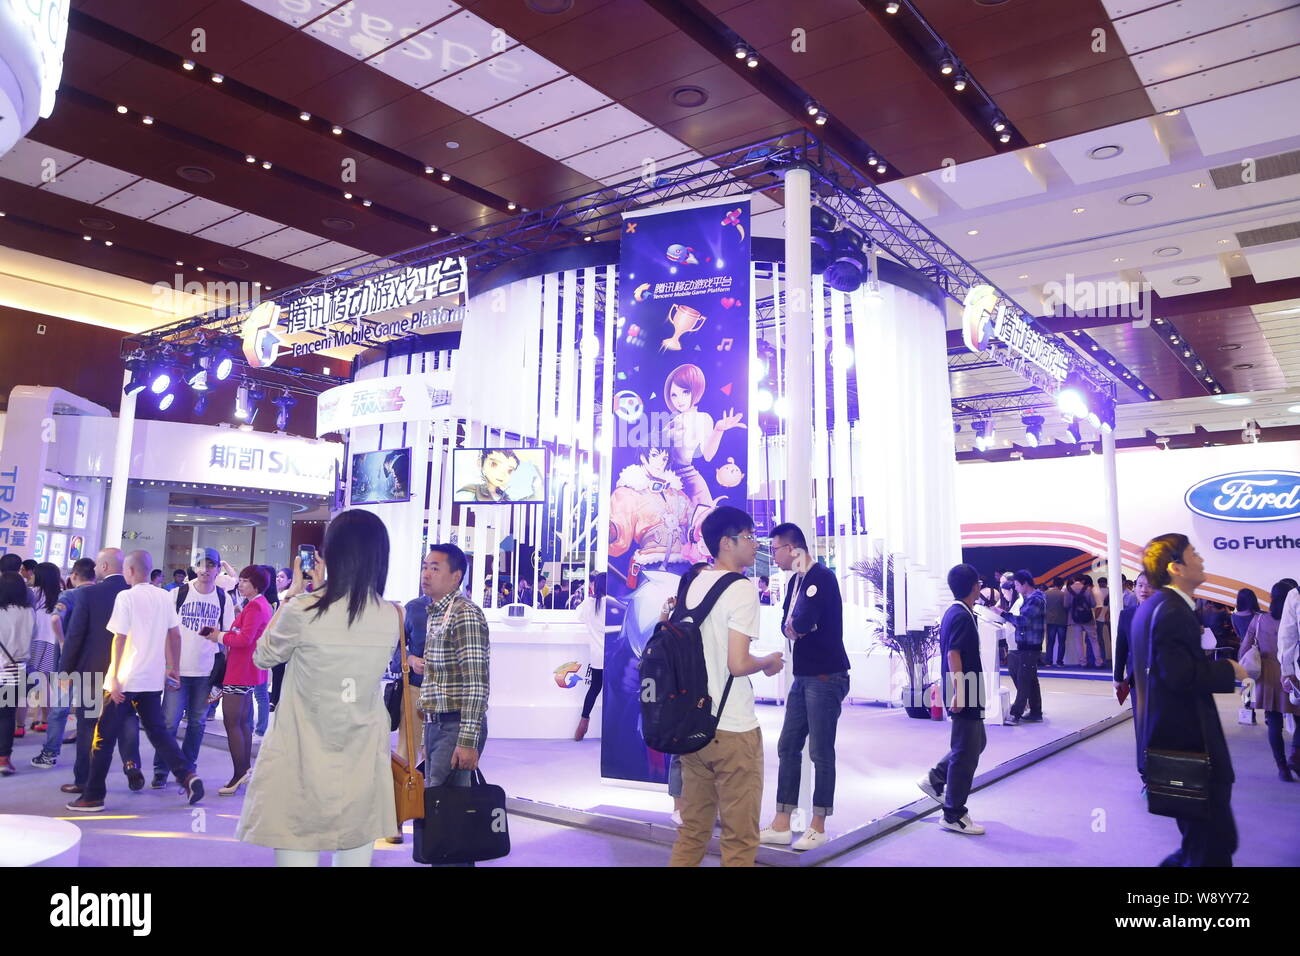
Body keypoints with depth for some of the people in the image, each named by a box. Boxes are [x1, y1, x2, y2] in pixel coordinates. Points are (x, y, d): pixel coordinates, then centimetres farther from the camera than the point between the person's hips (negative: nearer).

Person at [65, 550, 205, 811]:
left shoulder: (126, 597, -10)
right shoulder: (164, 596, 6)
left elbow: (120, 638, -13)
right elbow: (175, 635, 9)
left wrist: (114, 677, -11)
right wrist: (174, 669, 17)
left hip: (126, 680, -6)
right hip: (153, 679, 6)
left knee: (104, 736, 6)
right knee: (158, 731, 14)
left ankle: (94, 796, 11)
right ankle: (187, 774, 0)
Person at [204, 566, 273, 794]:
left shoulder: (255, 606, -16)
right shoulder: (262, 604, 16)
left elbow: (244, 638, -23)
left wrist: (220, 636, -9)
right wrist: (222, 633, 3)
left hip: (241, 672, -11)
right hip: (248, 672, 11)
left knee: (231, 722, -6)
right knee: (243, 722, 16)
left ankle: (239, 774, -3)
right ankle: (246, 768, 24)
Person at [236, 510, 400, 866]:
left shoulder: (302, 611, -15)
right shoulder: (391, 618, -3)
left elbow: (263, 657, 5)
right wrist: (320, 590, 20)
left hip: (303, 765, -3)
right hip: (363, 767, 4)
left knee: (297, 855, 7)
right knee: (356, 857, 14)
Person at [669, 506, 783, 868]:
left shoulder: (694, 584, 9)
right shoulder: (742, 588, -14)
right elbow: (738, 664, -20)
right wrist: (768, 662, -3)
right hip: (733, 730, -7)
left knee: (692, 831, 17)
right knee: (740, 840, 5)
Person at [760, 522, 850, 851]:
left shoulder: (822, 577, -14)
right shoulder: (796, 580, 13)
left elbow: (802, 622, -24)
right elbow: (786, 625, 10)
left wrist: (795, 625, -4)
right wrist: (796, 627, -10)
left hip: (826, 676, -9)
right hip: (803, 676, 9)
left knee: (821, 752, 0)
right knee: (788, 747, 9)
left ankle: (818, 828, 12)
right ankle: (781, 825, 16)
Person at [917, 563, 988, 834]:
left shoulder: (952, 612, 12)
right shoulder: (962, 616, -17)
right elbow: (953, 654, -24)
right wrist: (959, 690, -29)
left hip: (962, 691, 10)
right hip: (965, 692, -10)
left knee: (977, 742, 22)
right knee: (966, 753, -3)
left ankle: (935, 779, 27)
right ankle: (954, 815, 6)